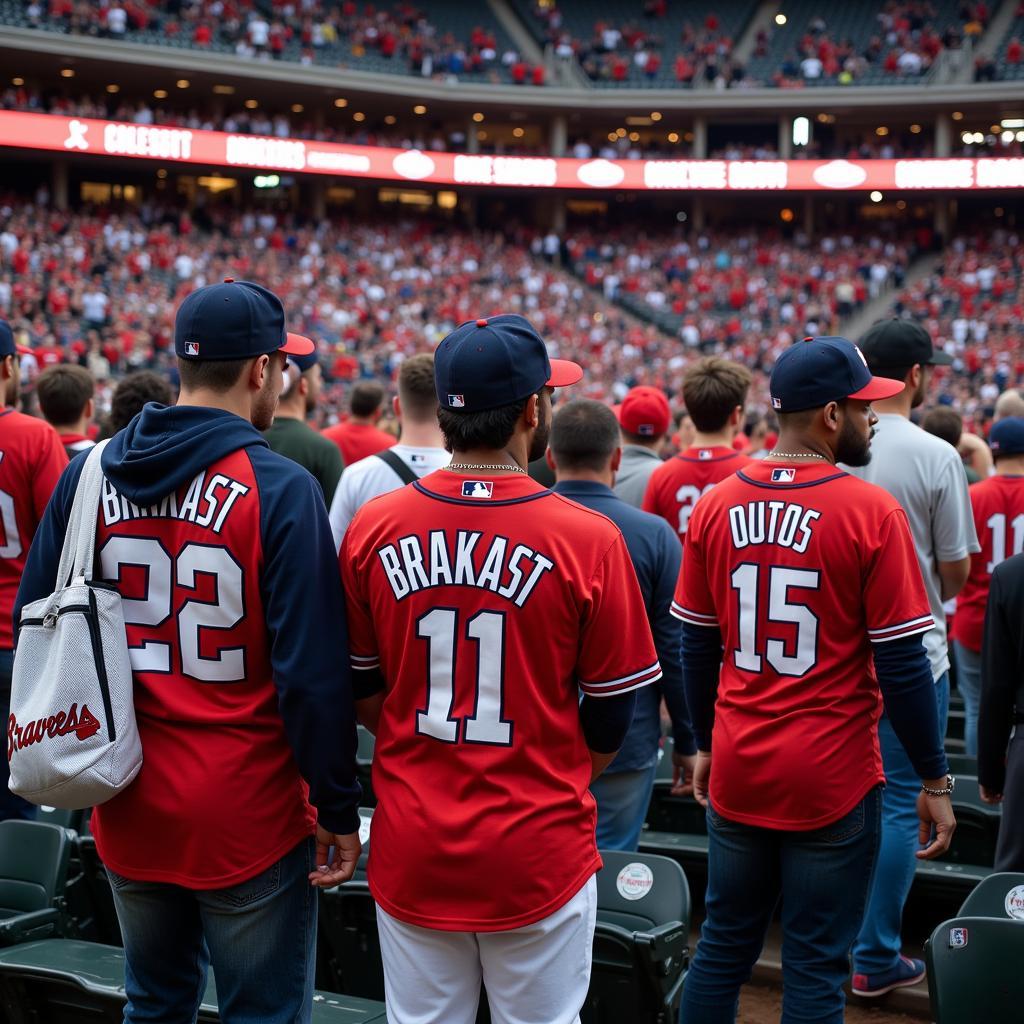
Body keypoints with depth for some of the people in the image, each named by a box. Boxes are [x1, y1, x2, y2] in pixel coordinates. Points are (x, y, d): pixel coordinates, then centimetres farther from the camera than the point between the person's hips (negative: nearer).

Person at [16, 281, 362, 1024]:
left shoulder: (89, 476, 0)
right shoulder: (280, 489, -16)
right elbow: (312, 672, -17)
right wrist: (338, 808, -7)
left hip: (128, 807, 5)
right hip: (248, 816, -5)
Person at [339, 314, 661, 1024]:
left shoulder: (371, 528, -5)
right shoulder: (588, 539, -14)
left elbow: (358, 691, 5)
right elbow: (611, 715, -4)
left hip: (410, 852, 3)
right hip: (539, 859, -3)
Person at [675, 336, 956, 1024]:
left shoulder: (717, 505, 1)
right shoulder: (870, 512, -13)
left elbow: (698, 646, 7)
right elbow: (901, 665, -11)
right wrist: (935, 781, -1)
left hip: (738, 771, 5)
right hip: (833, 783, -4)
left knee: (724, 947, 16)